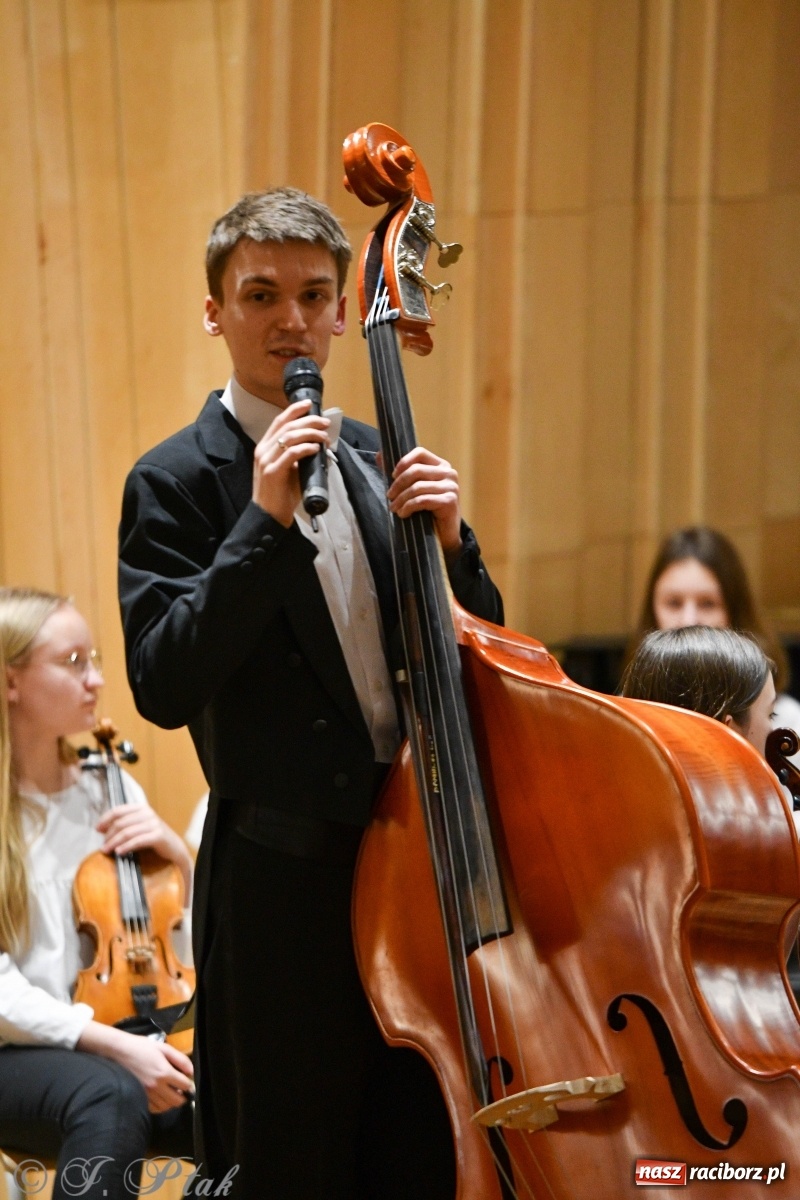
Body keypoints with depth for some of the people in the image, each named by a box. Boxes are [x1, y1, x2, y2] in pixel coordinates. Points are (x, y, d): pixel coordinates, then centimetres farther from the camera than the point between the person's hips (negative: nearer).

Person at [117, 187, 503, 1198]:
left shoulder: (379, 463, 12)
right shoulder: (176, 482, -6)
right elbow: (165, 686, -18)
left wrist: (447, 542, -6)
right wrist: (266, 521, -22)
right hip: (285, 877, -5)